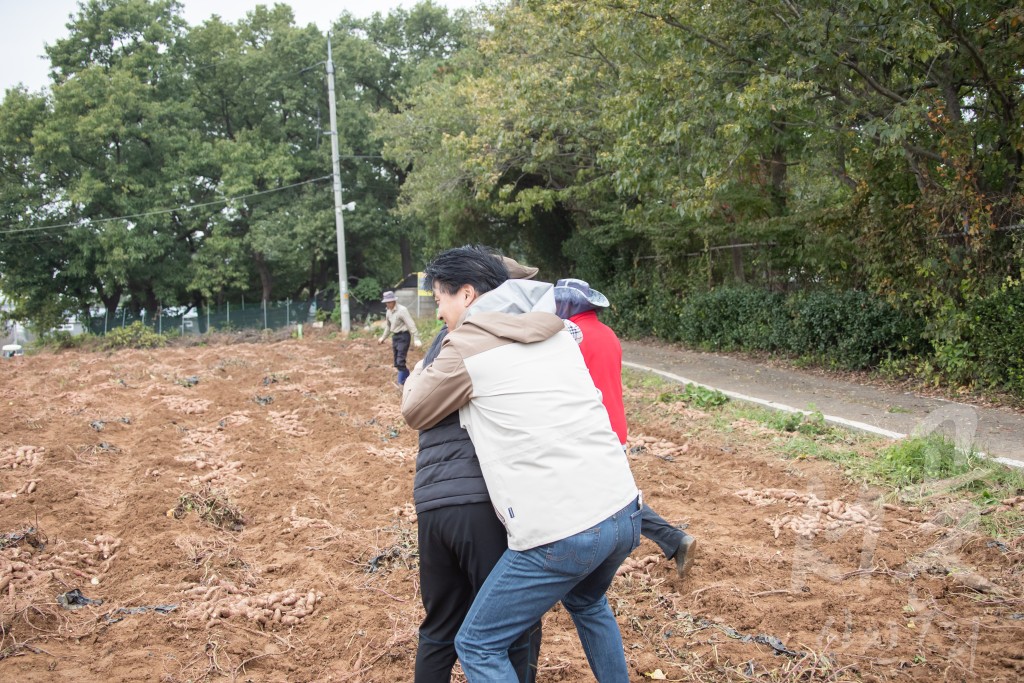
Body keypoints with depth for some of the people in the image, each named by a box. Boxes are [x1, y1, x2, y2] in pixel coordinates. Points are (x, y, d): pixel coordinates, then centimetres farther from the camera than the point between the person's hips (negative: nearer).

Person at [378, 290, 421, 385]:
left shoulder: (402, 310, -18)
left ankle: (401, 383, -3)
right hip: (395, 336, 8)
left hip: (403, 336, -8)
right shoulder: (389, 311, 8)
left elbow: (411, 325, -20)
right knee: (397, 361, 12)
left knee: (400, 361, -11)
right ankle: (408, 380, 26)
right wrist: (383, 337, 31)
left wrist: (416, 339, -25)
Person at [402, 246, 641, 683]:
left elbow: (415, 414, 13)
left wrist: (418, 372, 34)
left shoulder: (467, 346, -2)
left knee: (478, 646, 10)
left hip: (560, 532, -7)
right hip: (625, 513, 7)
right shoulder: (556, 333, 16)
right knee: (586, 602, 37)